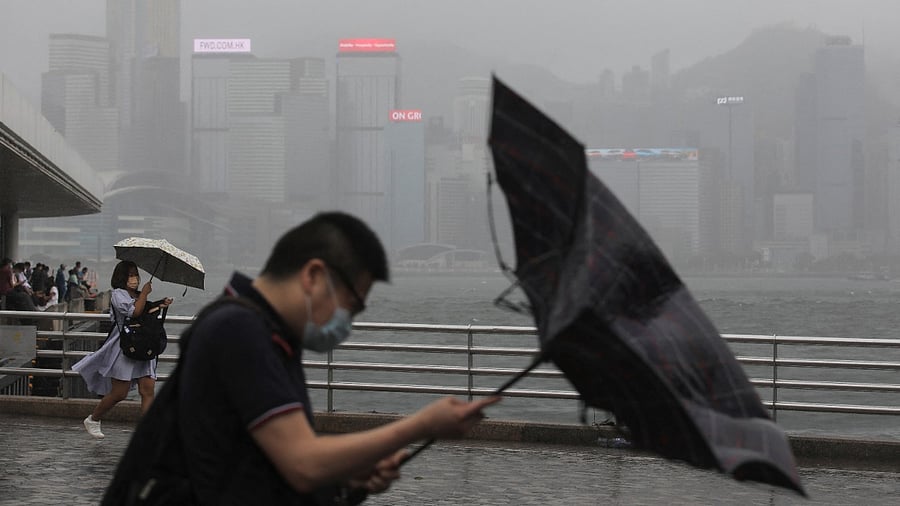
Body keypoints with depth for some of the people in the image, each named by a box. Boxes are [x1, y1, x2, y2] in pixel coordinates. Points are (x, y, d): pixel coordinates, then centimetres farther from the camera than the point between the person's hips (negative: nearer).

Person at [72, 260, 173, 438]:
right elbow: (134, 311, -20)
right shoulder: (118, 294, -6)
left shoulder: (138, 296, 19)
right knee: (119, 393, -1)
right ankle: (93, 420, 20)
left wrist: (160, 304, 5)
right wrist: (144, 293, -12)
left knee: (148, 390, -5)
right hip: (124, 349, -7)